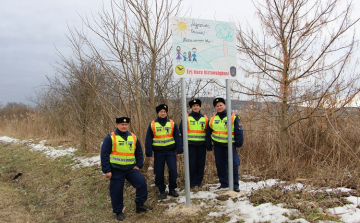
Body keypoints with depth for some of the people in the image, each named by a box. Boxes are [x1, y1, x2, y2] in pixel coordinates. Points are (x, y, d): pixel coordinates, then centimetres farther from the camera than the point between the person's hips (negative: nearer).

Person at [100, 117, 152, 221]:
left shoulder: (133, 137, 7)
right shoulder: (110, 138, -6)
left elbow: (139, 152, 15)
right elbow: (104, 155, -7)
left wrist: (139, 165, 4)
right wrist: (107, 170, -10)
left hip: (130, 168, 3)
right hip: (116, 170, -3)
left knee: (142, 182, -8)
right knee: (116, 191, 4)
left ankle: (140, 205, 9)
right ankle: (118, 212, 23)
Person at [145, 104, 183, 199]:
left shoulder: (172, 123, 4)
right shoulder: (152, 124, 1)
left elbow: (177, 138, 4)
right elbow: (148, 140, 2)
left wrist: (179, 151, -2)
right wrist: (149, 153, -2)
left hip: (170, 151, 0)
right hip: (158, 152, 0)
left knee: (173, 170, -3)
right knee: (159, 172, 6)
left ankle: (172, 189, 16)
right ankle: (162, 190, 22)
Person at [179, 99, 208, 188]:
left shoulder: (205, 118, 9)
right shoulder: (186, 118, 1)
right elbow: (181, 129, 4)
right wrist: (186, 138, 3)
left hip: (202, 144, 2)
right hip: (190, 144, -2)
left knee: (201, 163, 5)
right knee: (191, 163, -2)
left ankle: (199, 181, 17)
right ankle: (192, 182, 8)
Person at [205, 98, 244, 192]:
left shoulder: (233, 117, -4)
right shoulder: (213, 119, 9)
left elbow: (239, 132, -5)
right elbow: (208, 133, 14)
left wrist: (238, 143, -11)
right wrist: (208, 145, 10)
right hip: (217, 146, 4)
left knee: (233, 165, -7)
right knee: (220, 165, 10)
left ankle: (235, 185, 4)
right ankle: (223, 183, 23)